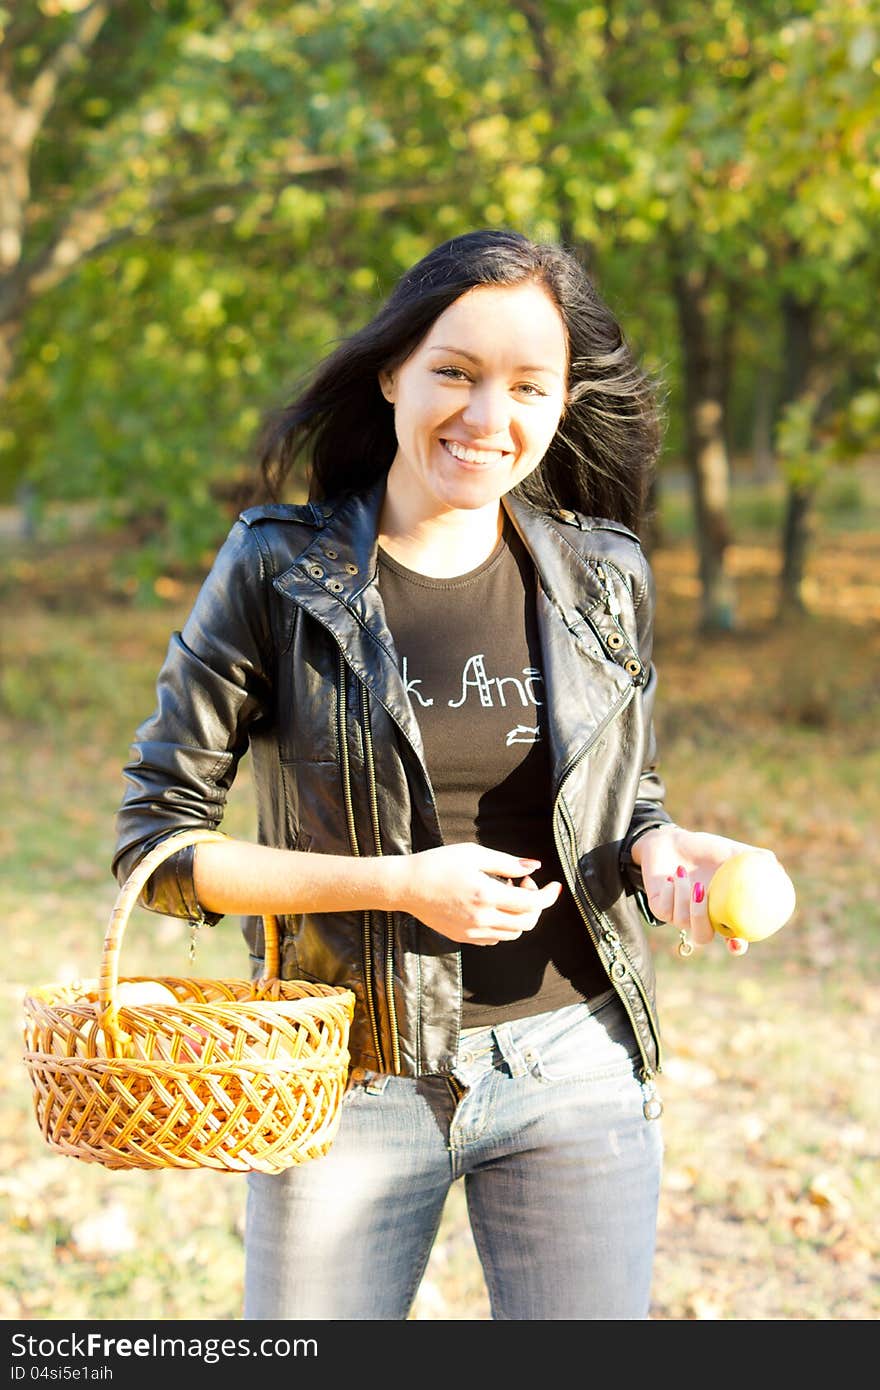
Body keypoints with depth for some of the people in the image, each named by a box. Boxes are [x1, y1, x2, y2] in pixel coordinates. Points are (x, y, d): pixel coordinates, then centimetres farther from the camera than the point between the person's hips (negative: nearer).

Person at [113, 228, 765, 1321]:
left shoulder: (604, 578, 2)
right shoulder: (275, 573, -8)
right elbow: (153, 845, -7)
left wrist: (662, 855, -9)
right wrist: (401, 884, -17)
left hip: (575, 1067, 2)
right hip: (353, 1080, -2)